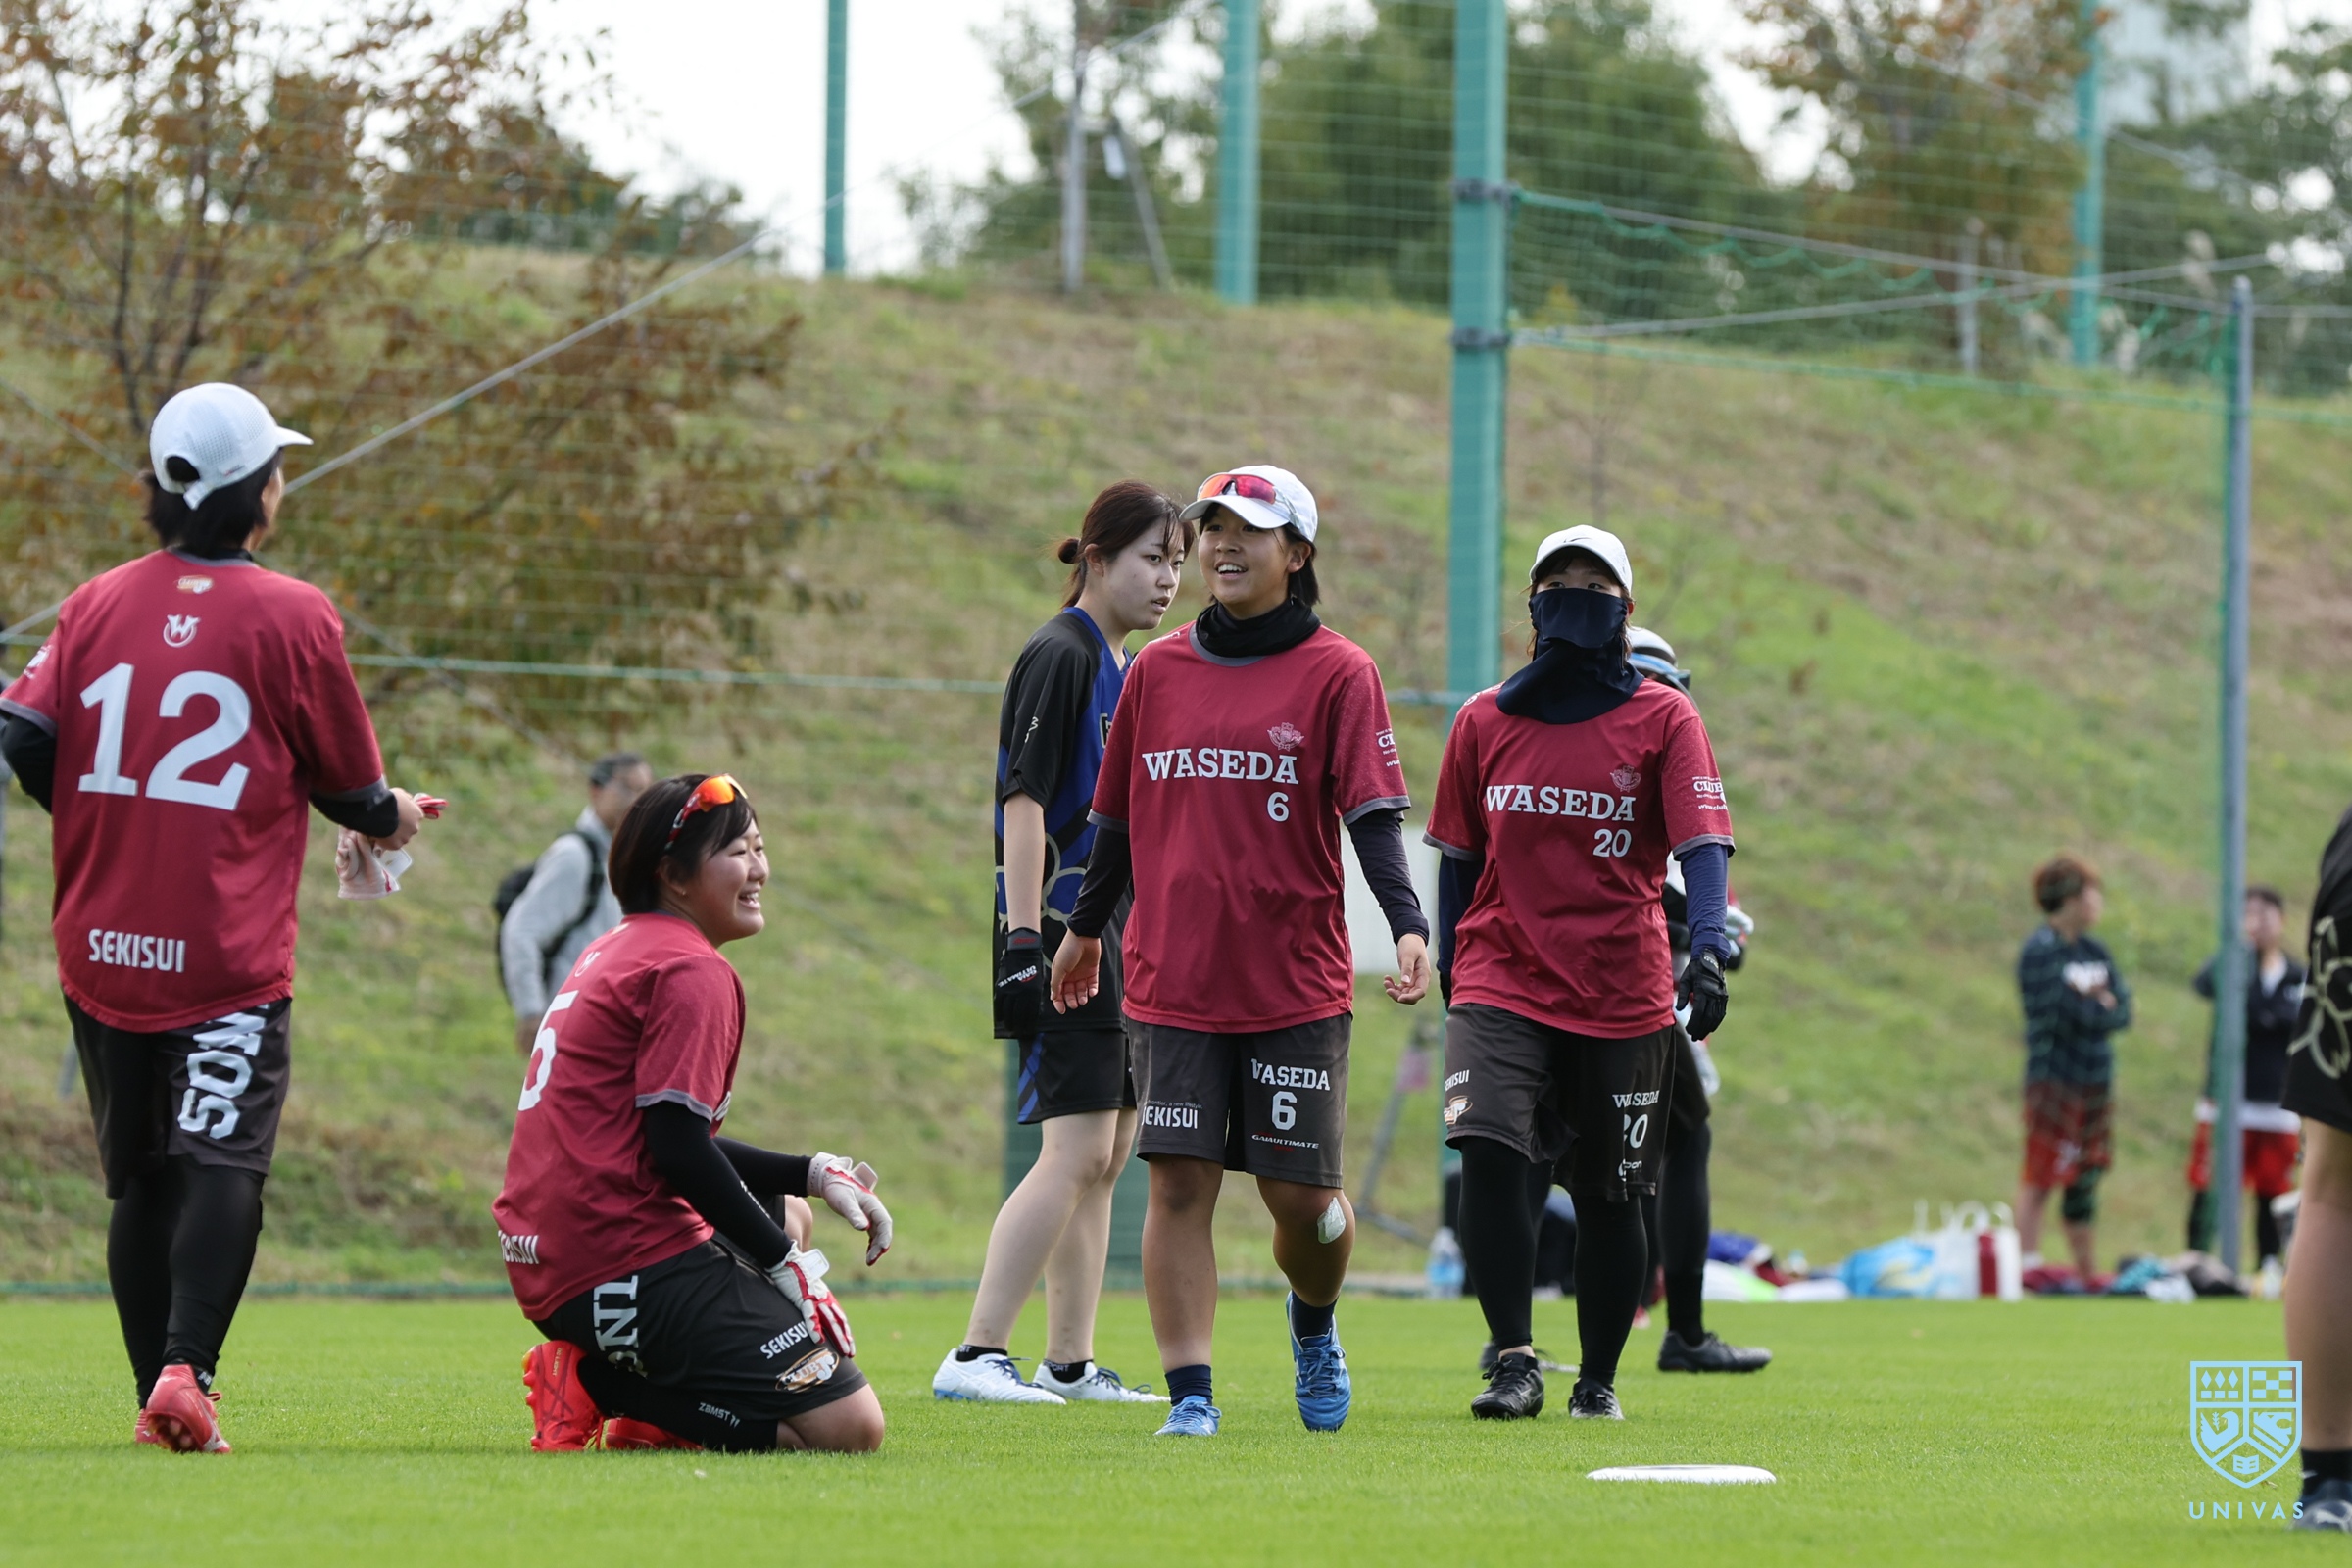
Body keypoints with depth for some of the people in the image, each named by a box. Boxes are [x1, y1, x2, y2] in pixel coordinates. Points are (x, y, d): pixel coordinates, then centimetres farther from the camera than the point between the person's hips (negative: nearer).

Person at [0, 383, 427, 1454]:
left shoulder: (98, 604, 6)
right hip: (230, 953, -4)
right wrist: (388, 818, 24)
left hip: (104, 945, 4)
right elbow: (348, 785, 1)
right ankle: (186, 1370, -26)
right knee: (222, 1164, -8)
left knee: (139, 1181, 12)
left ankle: (155, 1396, 13)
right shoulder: (292, 615, -4)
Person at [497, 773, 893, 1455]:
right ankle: (601, 1384, -10)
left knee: (785, 1217, 36)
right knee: (850, 1426, -14)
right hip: (626, 1265, -10)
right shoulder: (692, 972, -9)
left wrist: (813, 1174, 15)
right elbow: (680, 1149, -17)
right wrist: (784, 1265, -9)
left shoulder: (613, 953, 21)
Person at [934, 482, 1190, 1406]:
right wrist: (1024, 940, -22)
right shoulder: (1060, 656, -10)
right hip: (1066, 939, -10)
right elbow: (1025, 802, -16)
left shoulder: (1122, 668, 18)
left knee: (1104, 1159, 9)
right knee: (1077, 1151, -15)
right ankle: (976, 1357, -16)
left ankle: (1069, 1365, 12)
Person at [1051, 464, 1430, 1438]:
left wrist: (1408, 928, -22)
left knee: (1301, 1194, 0)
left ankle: (1313, 1323, 31)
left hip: (1298, 985, -3)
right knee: (1178, 1184, -6)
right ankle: (1189, 1392, -5)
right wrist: (1085, 929, 28)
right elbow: (1117, 816, 21)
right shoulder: (1156, 671, 10)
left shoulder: (1336, 673, -1)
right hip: (1172, 984, 3)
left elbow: (1373, 815, -8)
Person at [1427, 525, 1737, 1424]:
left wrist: (1708, 946, -25)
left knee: (1608, 1195, 5)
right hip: (1502, 980, 1)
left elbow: (1702, 843, -10)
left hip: (1622, 994, -1)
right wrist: (1450, 968, 12)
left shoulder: (1663, 719, 1)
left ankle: (1598, 1380, 20)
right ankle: (1513, 1362, -14)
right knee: (1489, 1155, -20)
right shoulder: (1484, 721, 8)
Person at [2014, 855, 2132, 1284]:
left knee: (2084, 1182, 12)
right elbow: (2065, 1014, -17)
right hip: (2055, 1082, -8)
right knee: (2041, 1179, -10)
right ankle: (2027, 1268, -12)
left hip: (2094, 1082, 8)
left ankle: (2088, 1273, 17)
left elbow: (2122, 1013, 7)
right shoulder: (2041, 951, -9)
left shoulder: (2095, 951, 16)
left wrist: (2096, 1006, -12)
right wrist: (2102, 1008, -1)